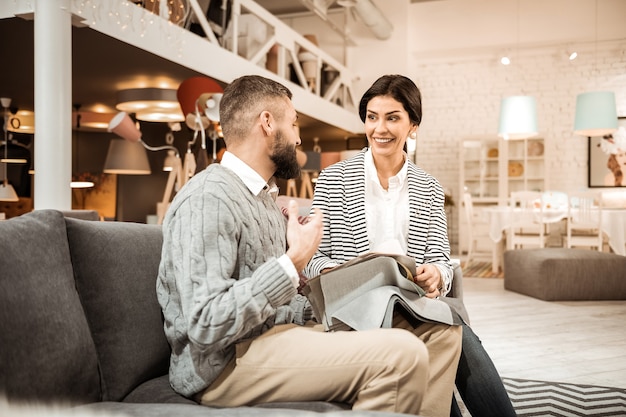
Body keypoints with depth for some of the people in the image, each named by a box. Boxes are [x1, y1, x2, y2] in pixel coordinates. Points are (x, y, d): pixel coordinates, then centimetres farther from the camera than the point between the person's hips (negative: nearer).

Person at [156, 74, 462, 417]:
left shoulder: (262, 195, 16)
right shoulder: (207, 199, -15)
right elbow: (207, 325, -24)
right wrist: (294, 261, -21)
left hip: (273, 335, 9)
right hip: (224, 363, -9)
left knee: (440, 329, 1)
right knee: (400, 353, -28)